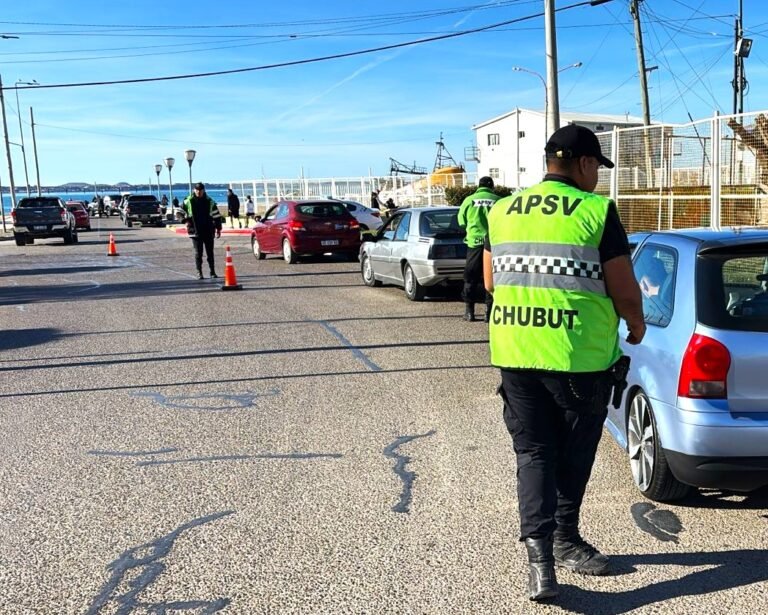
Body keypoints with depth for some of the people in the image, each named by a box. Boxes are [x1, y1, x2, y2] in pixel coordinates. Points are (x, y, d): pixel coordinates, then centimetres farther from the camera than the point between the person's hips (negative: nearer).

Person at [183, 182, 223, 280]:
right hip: (195, 231, -1)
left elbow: (216, 215, 4)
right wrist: (186, 220, 9)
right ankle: (199, 272, 6)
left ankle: (212, 271, 15)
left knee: (210, 252, 7)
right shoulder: (189, 201, 0)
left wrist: (218, 228, 2)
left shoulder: (210, 201, 1)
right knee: (198, 252, 0)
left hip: (208, 231, 1)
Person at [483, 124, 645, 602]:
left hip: (514, 352, 4)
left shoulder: (502, 212, 8)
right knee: (573, 454, 16)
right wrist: (637, 325, 13)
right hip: (580, 356, -4)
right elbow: (625, 292, -7)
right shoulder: (597, 211, -8)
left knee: (532, 452, 12)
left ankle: (540, 552, 1)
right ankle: (565, 539, 32)